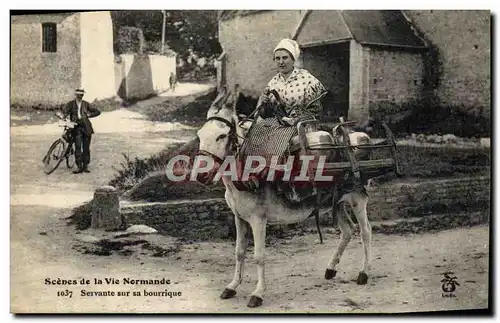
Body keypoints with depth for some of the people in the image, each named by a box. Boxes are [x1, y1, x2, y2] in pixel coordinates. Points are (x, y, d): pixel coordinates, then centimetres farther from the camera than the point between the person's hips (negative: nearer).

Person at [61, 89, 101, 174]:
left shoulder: (86, 104, 14)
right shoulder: (70, 104, 9)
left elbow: (97, 112, 16)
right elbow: (65, 110, -10)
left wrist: (88, 115, 4)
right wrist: (65, 116, -30)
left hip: (86, 127, 2)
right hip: (77, 127, -2)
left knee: (86, 147, 2)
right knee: (78, 147, -11)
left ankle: (85, 166, 10)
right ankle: (79, 167, -8)